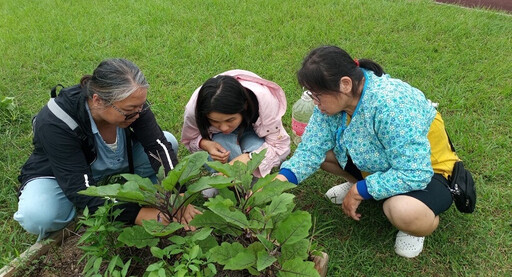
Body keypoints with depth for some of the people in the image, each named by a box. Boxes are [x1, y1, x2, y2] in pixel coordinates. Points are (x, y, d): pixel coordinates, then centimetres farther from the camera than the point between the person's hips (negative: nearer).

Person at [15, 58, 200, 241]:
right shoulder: (55, 123, -37)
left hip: (114, 165, 4)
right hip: (58, 176, -3)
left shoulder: (131, 102, -24)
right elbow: (82, 191, -38)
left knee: (169, 141, -14)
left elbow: (158, 146, -23)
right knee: (36, 217, -36)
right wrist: (144, 215, -44)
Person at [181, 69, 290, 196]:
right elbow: (190, 139, -11)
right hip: (219, 139, 1)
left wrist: (247, 158, -49)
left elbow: (279, 145, -31)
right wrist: (205, 144, -36)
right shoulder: (194, 108, -33)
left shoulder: (264, 100, -40)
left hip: (252, 131, 0)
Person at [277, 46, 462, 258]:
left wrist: (359, 192, -27)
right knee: (314, 144, -8)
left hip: (425, 171, -6)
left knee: (403, 213, -38)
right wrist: (280, 181, -29)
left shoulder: (391, 105, -37)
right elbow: (311, 149, -14)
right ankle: (357, 183, 15)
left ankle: (428, 217, -1)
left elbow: (414, 174, -36)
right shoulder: (334, 98, -16)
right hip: (375, 163, 6)